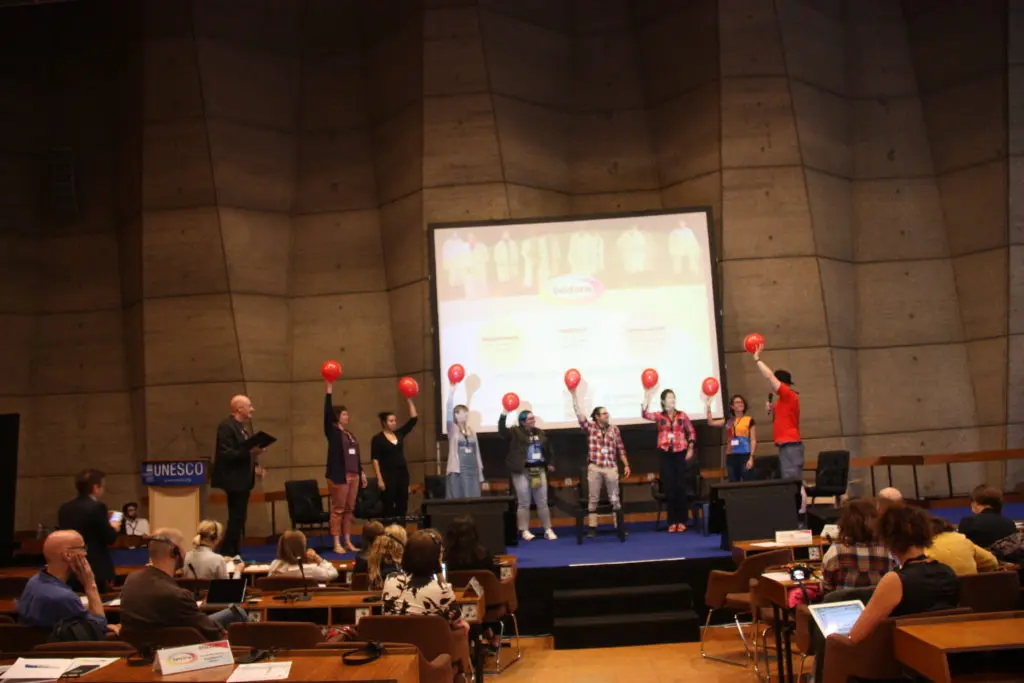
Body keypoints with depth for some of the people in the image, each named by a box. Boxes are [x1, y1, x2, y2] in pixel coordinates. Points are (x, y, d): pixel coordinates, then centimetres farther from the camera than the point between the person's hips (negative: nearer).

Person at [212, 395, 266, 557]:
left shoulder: (239, 426, 16)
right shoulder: (226, 426, -14)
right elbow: (226, 454, -22)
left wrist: (255, 466, 9)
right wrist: (249, 452, -29)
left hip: (242, 480, 10)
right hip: (234, 480, -10)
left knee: (239, 520, 12)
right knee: (236, 520, -8)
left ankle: (235, 554, 18)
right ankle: (228, 555, -2)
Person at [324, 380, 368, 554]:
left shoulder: (350, 434, 18)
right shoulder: (332, 432, -2)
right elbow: (327, 413, -14)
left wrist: (361, 472, 19)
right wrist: (329, 391, -17)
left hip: (353, 475, 7)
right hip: (339, 475, -7)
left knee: (349, 509, 9)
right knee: (338, 509, -5)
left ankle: (348, 542, 14)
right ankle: (337, 543, -3)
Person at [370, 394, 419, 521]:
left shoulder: (399, 434, 9)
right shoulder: (377, 438, -6)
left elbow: (413, 419, 8)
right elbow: (375, 460, -9)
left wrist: (410, 400, 2)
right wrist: (379, 478, -16)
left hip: (402, 473, 6)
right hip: (388, 474, -6)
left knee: (402, 505, 7)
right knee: (389, 505, -3)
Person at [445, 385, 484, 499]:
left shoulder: (472, 431, 14)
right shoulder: (452, 429, 1)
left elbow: (477, 453, 14)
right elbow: (449, 412, -15)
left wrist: (481, 475, 11)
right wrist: (452, 392, -25)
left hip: (472, 471, 4)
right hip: (458, 471, -4)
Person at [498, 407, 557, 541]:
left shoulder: (541, 433, 13)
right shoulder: (515, 432, -4)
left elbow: (548, 449, 25)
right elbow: (502, 430, -22)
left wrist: (550, 463, 20)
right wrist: (504, 413, -31)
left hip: (539, 470, 5)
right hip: (522, 472, -4)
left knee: (542, 503, 8)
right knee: (524, 503, 0)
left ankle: (548, 530, 14)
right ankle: (524, 531, 8)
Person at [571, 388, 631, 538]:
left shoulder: (614, 429, 7)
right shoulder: (590, 427, 1)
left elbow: (621, 449, 10)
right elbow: (579, 414, -9)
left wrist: (626, 465, 5)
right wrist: (574, 394, -16)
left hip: (611, 467, 1)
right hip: (594, 468, -1)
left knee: (615, 499, 4)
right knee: (593, 499, 3)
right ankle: (592, 527, 8)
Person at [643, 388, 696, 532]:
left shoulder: (682, 415, 6)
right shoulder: (659, 416, 4)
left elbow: (692, 432, 11)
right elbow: (645, 415, -15)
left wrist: (690, 448, 2)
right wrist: (646, 400, -28)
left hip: (680, 453, 0)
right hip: (665, 454, 0)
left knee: (681, 486, 0)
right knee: (669, 487, 2)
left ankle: (682, 521, 6)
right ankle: (672, 521, 6)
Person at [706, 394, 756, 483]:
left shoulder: (749, 420, 3)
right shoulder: (728, 421, 14)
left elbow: (753, 440, 0)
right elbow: (711, 422, 12)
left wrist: (751, 457, -8)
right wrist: (708, 406, 7)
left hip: (745, 456, -4)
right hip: (731, 457, 4)